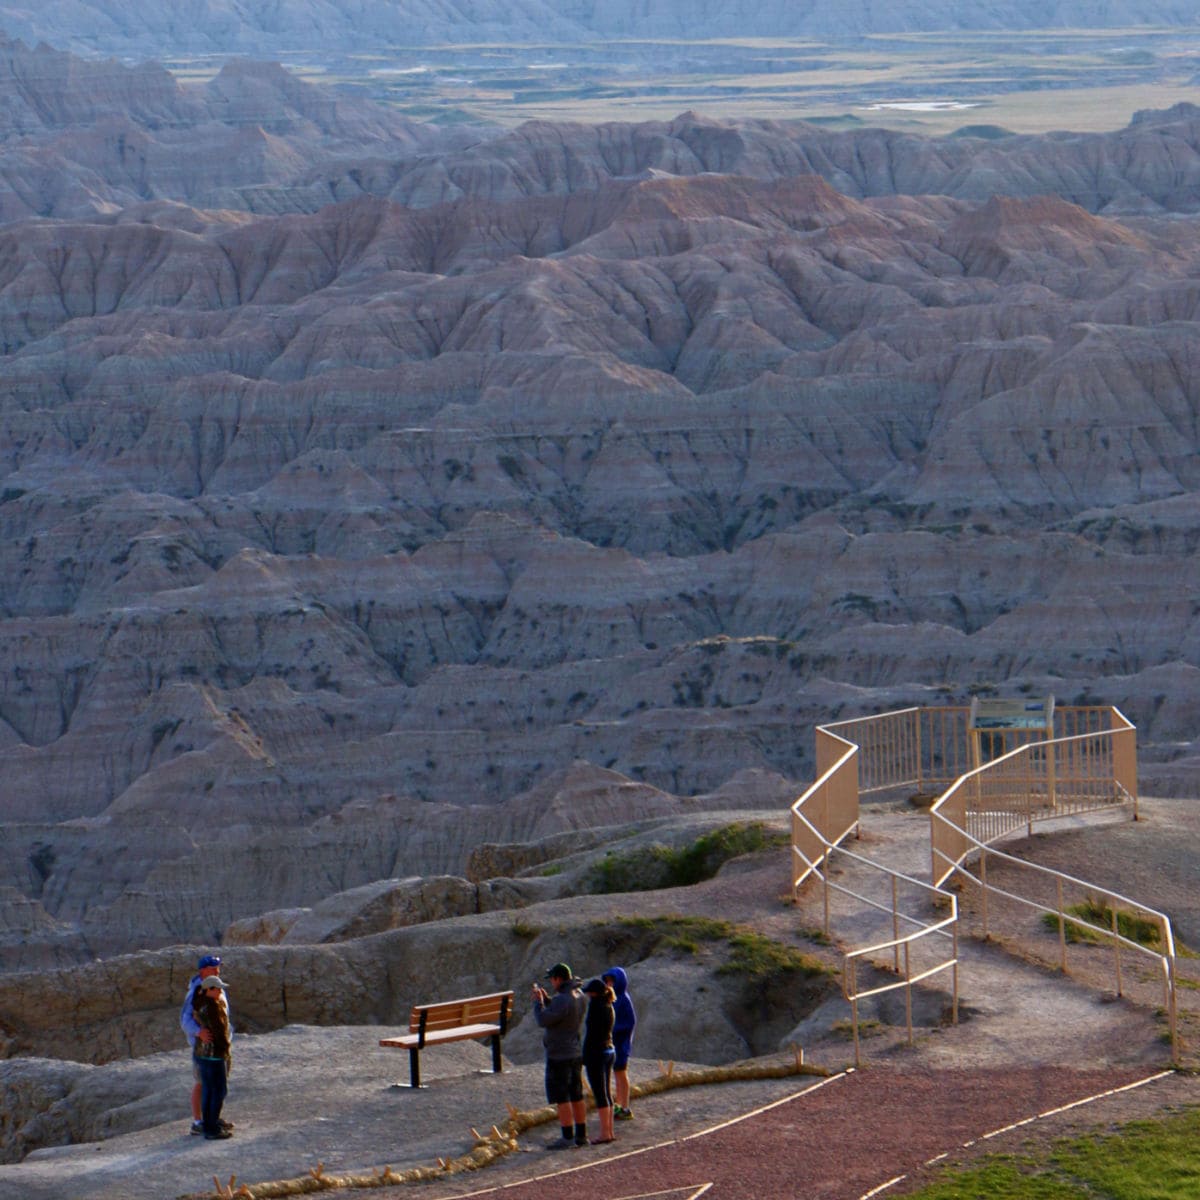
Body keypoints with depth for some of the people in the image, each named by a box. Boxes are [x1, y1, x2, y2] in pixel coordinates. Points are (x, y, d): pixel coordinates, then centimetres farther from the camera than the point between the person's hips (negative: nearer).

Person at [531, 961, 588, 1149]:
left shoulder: (562, 1000, -23)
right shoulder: (579, 996, 6)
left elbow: (543, 1021, -20)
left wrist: (538, 1001, -6)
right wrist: (546, 998, 12)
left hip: (559, 1054, -9)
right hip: (576, 1052, 9)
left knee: (561, 1098, -4)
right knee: (576, 1096, 13)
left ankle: (567, 1137, -5)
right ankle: (581, 1135, 17)